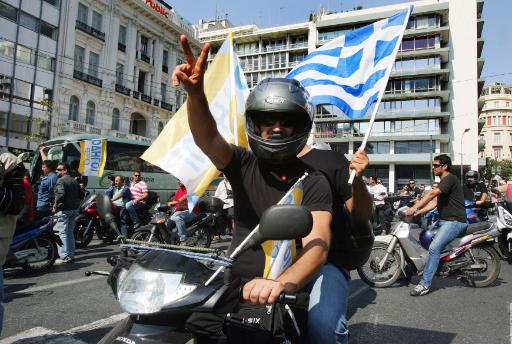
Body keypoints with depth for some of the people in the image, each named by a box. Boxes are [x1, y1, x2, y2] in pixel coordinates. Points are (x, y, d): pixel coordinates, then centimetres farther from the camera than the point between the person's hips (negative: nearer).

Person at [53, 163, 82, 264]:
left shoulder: (61, 180, -12)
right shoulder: (74, 181, 16)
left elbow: (60, 195, -25)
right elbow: (80, 196, 18)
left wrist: (55, 206, -14)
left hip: (63, 210, -9)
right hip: (74, 209, 9)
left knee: (62, 233, -5)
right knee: (70, 232, 15)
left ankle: (65, 257, -6)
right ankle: (71, 255, 19)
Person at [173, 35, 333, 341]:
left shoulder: (313, 182, -4)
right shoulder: (244, 164, 4)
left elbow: (318, 244, -17)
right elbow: (208, 139, -15)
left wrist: (280, 283, -38)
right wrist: (196, 93, -36)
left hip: (286, 296, -1)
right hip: (235, 284, 2)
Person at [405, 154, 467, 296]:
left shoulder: (450, 178, -12)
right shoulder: (444, 181, 19)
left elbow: (432, 194, -26)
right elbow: (436, 202, 16)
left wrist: (414, 208, -31)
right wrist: (418, 212, 5)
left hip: (455, 221, -11)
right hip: (444, 220, 11)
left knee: (434, 247, -21)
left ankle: (425, 284, -19)